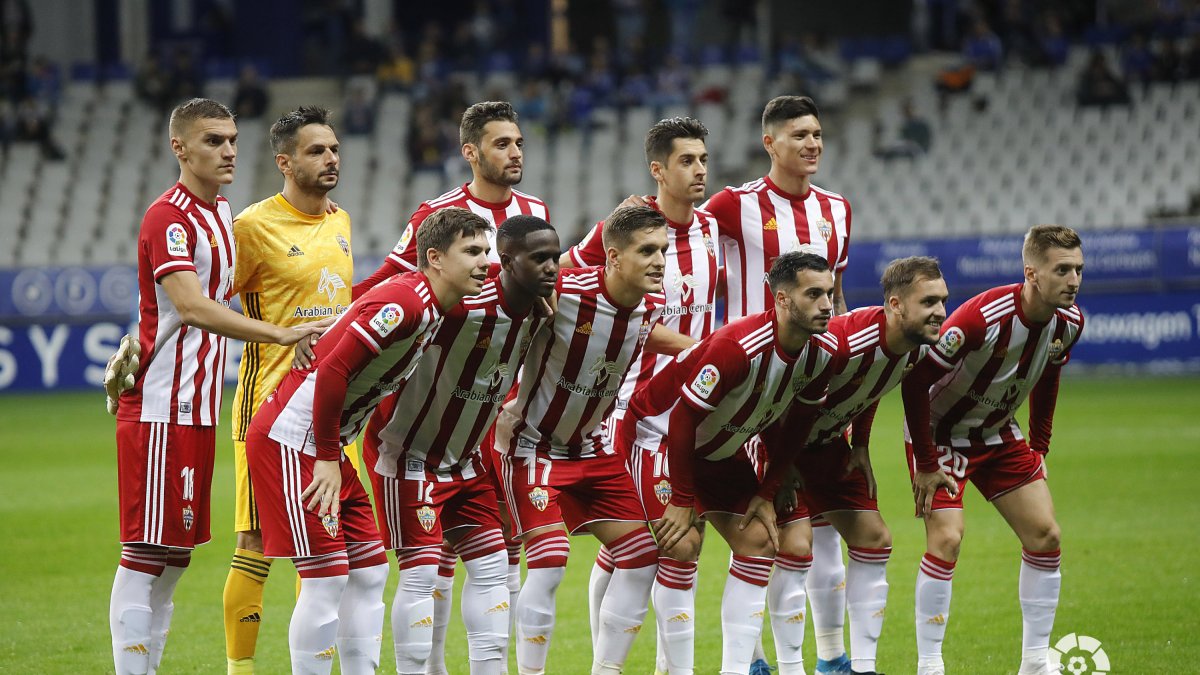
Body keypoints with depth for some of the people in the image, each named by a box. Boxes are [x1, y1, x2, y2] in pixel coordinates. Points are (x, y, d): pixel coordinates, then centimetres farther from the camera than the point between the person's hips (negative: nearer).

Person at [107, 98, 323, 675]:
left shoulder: (222, 212, 15)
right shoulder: (169, 217, -14)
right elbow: (190, 307, -26)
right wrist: (280, 334, -31)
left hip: (198, 408, 9)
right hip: (159, 410, -9)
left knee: (176, 553, 10)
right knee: (146, 554, -8)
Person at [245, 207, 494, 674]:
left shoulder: (435, 310, 10)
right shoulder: (403, 303, -20)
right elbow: (332, 372, -24)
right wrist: (327, 459, -19)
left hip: (324, 446, 10)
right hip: (291, 439, -10)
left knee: (369, 570, 10)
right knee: (327, 577, -10)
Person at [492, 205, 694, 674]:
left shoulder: (652, 304, -7)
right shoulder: (563, 293, -28)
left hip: (591, 445, 7)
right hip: (533, 443, -7)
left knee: (643, 555, 2)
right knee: (549, 560, -18)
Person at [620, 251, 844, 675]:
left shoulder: (824, 354, -11)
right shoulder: (737, 346, -34)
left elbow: (794, 427, 5)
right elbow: (683, 419, -28)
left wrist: (767, 494, 1)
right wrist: (683, 500, -23)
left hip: (722, 450, 7)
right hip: (658, 431, -7)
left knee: (760, 541, -3)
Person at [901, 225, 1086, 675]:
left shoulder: (1069, 322, -11)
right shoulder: (983, 317, -34)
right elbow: (915, 379, -27)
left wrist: (1039, 448, 9)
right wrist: (925, 463, -23)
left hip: (997, 433, 7)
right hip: (940, 431, -7)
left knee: (1045, 535, -1)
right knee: (946, 538, -19)